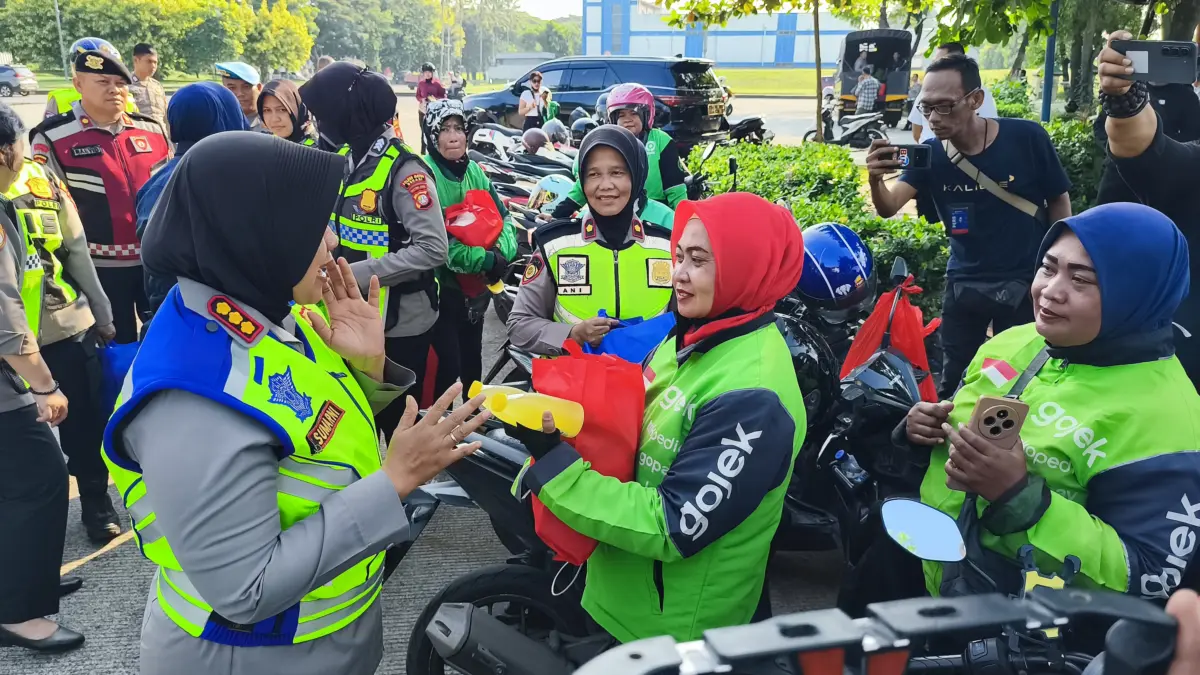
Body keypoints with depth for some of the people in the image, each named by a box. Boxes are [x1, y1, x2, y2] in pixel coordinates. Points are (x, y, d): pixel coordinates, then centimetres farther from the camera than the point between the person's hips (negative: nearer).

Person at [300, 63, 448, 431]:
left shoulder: (403, 168, -20)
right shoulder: (345, 158, 6)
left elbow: (432, 249, -26)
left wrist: (356, 274, -26)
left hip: (400, 322, -8)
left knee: (397, 420, 6)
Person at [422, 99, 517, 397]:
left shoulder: (474, 172, 5)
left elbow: (503, 217, 5)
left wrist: (501, 253, -15)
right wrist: (484, 259, -26)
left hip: (475, 285, 6)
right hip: (439, 285, -6)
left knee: (472, 361, 19)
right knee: (448, 366, -8)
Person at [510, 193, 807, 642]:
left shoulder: (752, 397, -27)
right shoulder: (692, 339, 0)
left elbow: (671, 529, -28)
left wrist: (553, 459, -27)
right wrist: (555, 439, -8)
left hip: (675, 631, -7)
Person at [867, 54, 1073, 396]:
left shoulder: (1027, 138, -16)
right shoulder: (931, 153, -9)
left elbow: (1059, 202, -4)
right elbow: (889, 208, -20)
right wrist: (876, 180, -42)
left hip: (1025, 282, -2)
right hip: (964, 284, 2)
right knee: (952, 384, 12)